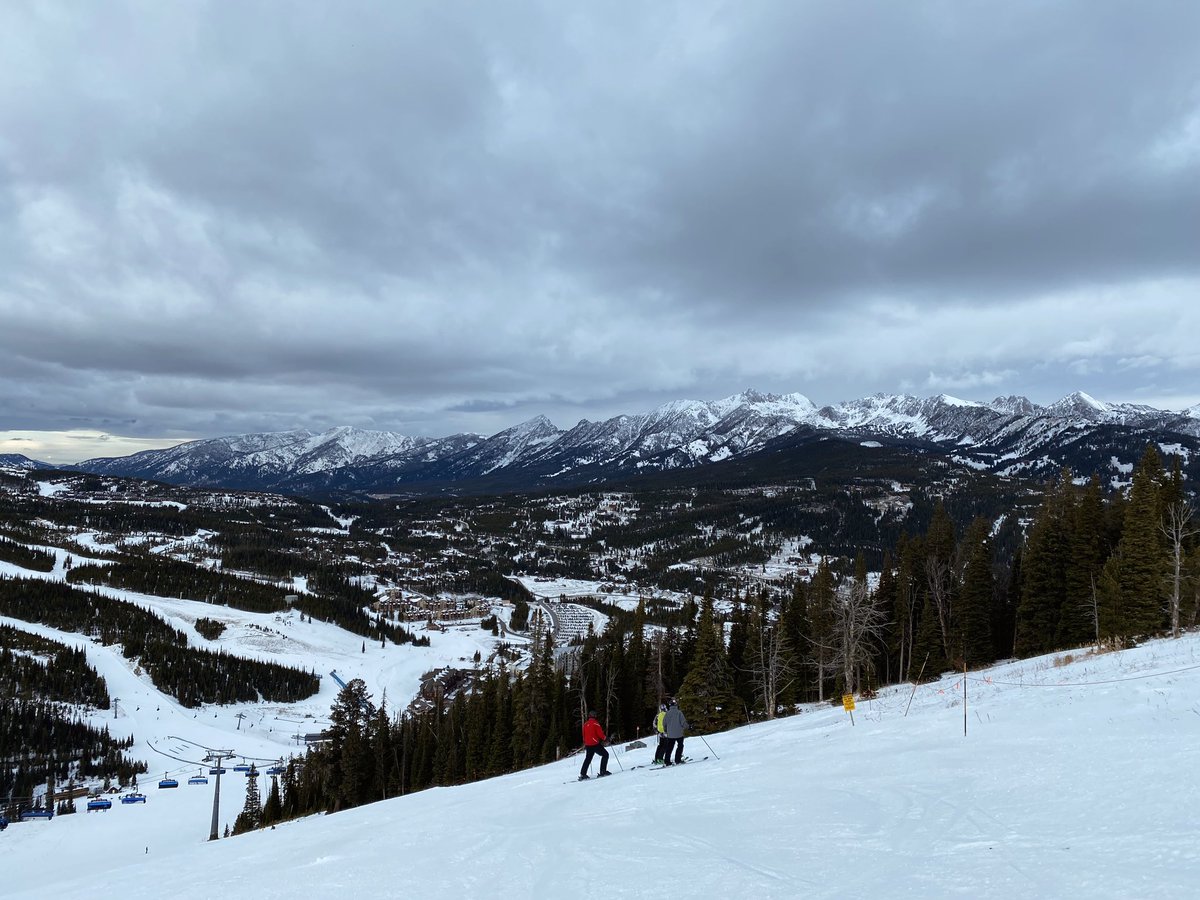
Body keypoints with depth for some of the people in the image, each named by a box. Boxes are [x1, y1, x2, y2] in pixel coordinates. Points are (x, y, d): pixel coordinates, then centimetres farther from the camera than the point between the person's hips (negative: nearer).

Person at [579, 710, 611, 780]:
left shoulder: (585, 724, 10)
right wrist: (604, 738, 7)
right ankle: (603, 771, -3)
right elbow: (600, 733, -12)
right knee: (605, 754, 4)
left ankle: (582, 774, 11)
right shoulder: (595, 723, -10)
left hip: (588, 745, 7)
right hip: (595, 744, -7)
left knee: (588, 759, 16)